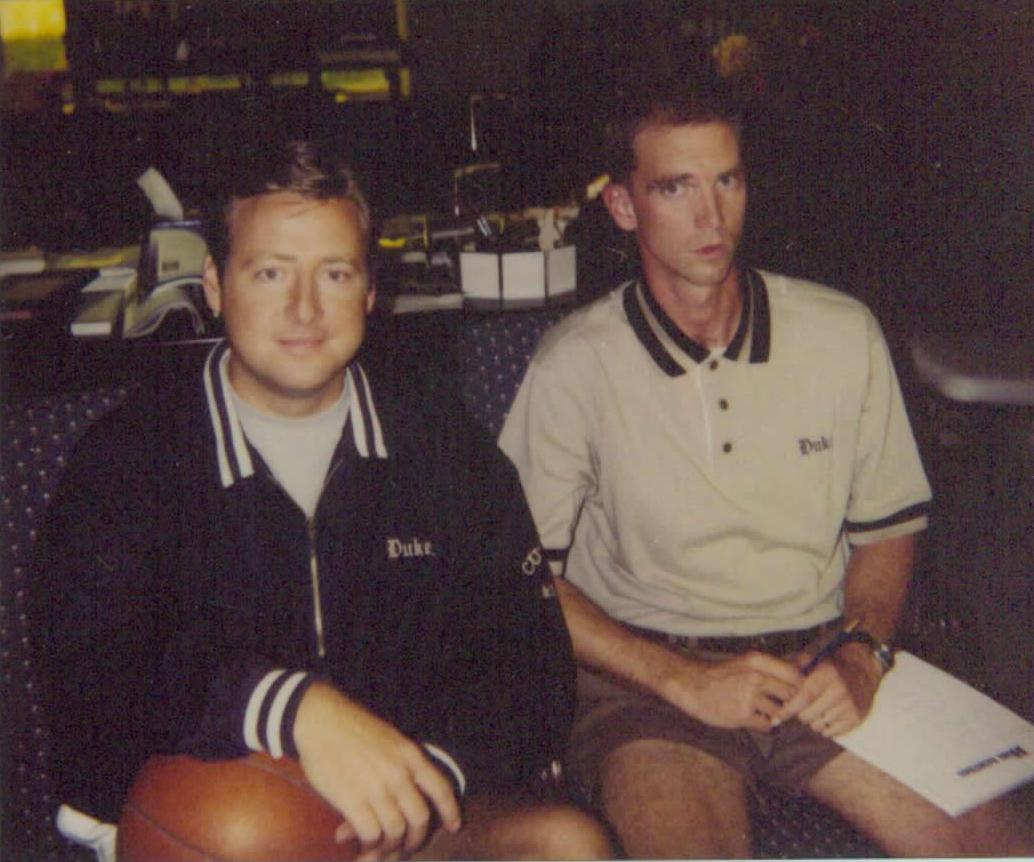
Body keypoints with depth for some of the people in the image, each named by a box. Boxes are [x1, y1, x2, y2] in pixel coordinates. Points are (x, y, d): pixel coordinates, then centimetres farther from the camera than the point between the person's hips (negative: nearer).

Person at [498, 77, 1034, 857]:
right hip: (647, 670, -2)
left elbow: (888, 528, 14)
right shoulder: (574, 366, -4)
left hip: (820, 659, 3)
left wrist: (861, 655, -4)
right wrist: (683, 680, -11)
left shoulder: (844, 334, 6)